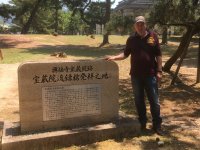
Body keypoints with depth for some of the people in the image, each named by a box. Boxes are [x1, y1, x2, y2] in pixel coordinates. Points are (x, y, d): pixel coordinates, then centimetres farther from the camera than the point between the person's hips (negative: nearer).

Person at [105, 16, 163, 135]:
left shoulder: (153, 36, -1)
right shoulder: (131, 39, 5)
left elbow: (158, 55, -1)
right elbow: (126, 54, 8)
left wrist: (159, 71, -6)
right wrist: (114, 57, -8)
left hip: (150, 74, -2)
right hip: (136, 75, 2)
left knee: (154, 101, 4)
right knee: (139, 100, 11)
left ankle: (157, 125, 16)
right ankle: (142, 122, 26)